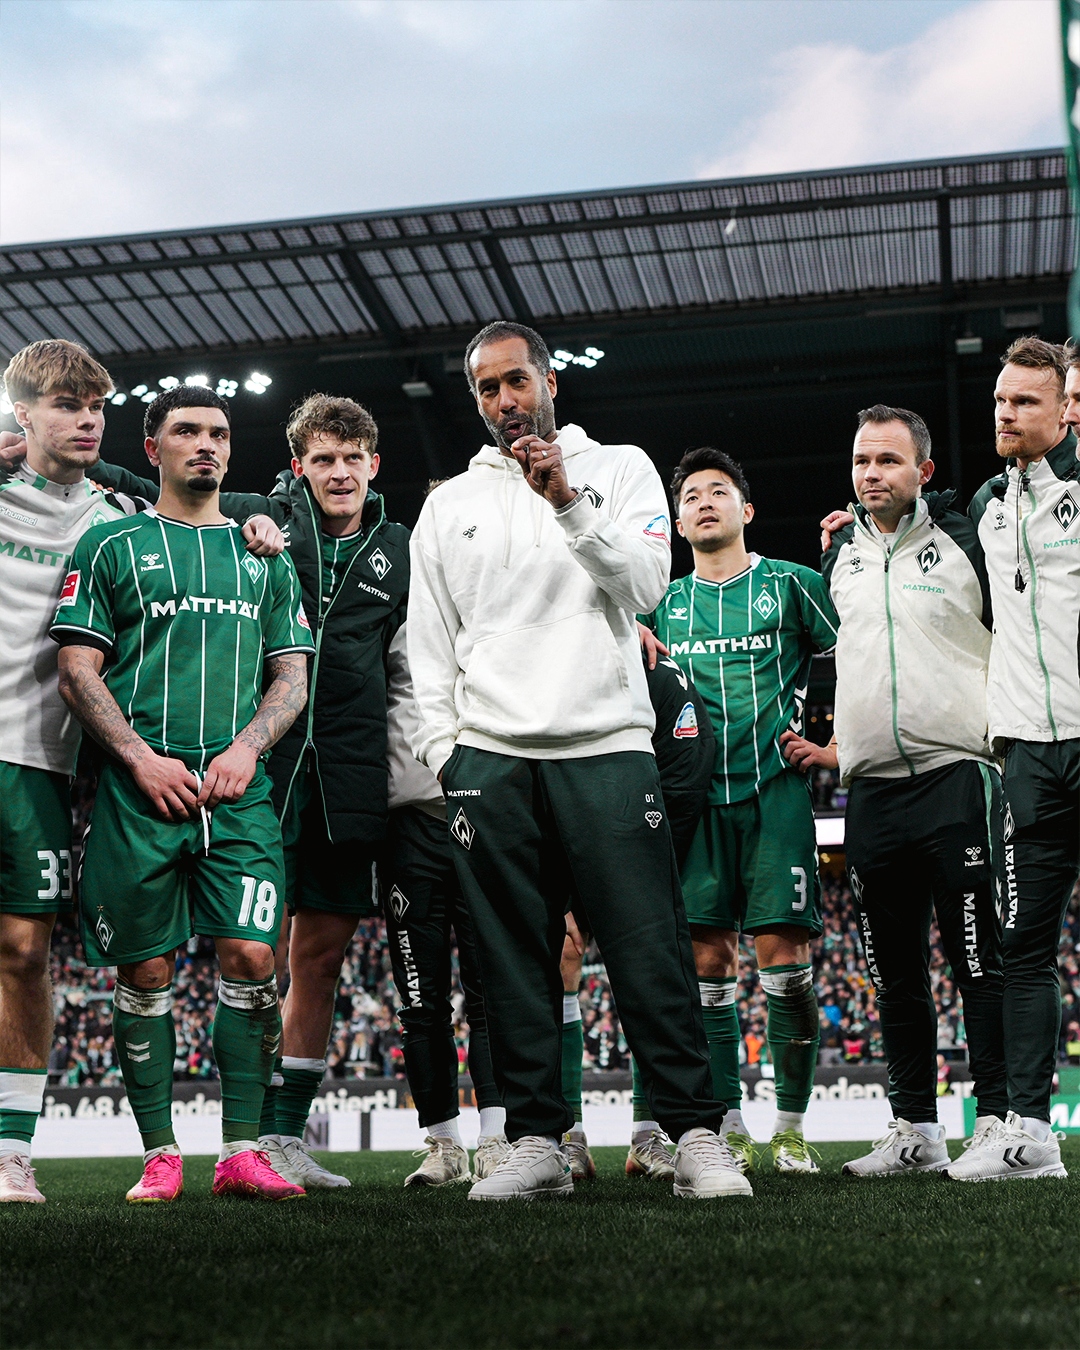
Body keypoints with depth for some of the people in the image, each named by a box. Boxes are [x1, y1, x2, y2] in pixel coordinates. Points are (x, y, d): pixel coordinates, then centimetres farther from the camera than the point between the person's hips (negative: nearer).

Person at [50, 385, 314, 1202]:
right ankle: (160, 1156, 11)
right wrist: (143, 758, -10)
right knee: (146, 972, 1)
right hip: (139, 790, -1)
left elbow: (293, 675, 14)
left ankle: (242, 1151, 0)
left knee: (251, 957, -8)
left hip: (240, 792, 2)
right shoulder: (111, 546, 9)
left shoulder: (265, 556, 18)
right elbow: (78, 672, 2)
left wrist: (246, 746, -4)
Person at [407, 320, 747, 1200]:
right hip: (490, 759, 3)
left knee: (650, 951, -6)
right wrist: (442, 747, 6)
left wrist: (568, 503, -12)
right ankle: (537, 1141, 10)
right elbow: (429, 644, 16)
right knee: (516, 962, 3)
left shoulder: (620, 468, 13)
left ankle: (696, 1135, 0)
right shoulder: (449, 505, 18)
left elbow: (645, 583, -2)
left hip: (607, 743, -2)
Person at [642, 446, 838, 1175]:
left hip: (776, 788, -3)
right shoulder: (662, 605, 15)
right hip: (697, 794, 3)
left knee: (784, 956, -7)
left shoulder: (791, 583, 6)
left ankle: (792, 1126, 4)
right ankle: (729, 1126, 9)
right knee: (708, 960, 0)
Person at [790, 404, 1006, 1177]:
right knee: (895, 969, 8)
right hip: (870, 790, 5)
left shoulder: (965, 541, 1)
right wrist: (836, 749, 16)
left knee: (979, 958, -6)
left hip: (956, 774, -5)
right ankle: (915, 1131, 16)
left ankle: (998, 1121, 3)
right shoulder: (839, 559, 16)